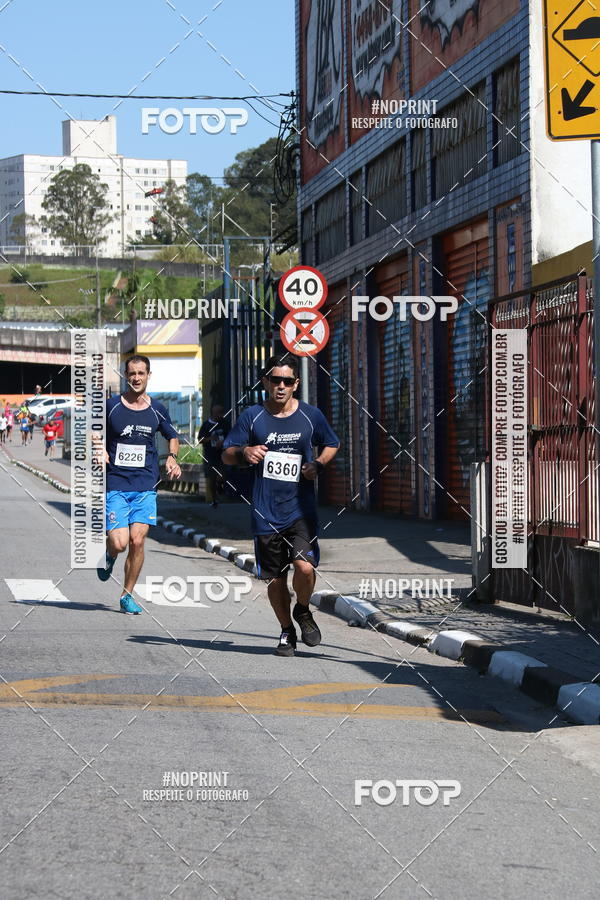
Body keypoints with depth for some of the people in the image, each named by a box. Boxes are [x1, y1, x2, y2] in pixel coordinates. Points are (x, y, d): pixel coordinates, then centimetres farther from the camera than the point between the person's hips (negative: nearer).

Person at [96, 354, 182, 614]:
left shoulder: (157, 410, 6)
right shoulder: (110, 406, -1)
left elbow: (173, 437, 24)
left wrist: (173, 458, 5)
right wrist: (99, 451, -7)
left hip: (146, 486, 2)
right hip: (115, 485, -2)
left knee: (137, 541, -8)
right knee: (119, 543, -12)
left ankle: (127, 595, 9)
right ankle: (109, 555, 26)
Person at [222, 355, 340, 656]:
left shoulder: (310, 416, 2)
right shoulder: (252, 416, 1)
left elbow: (332, 444, 19)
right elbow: (226, 455, 6)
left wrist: (317, 465, -1)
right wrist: (244, 453, -16)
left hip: (301, 510, -1)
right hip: (266, 514, 1)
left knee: (305, 567, -18)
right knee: (276, 579, 5)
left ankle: (303, 611, 13)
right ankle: (287, 631, 28)